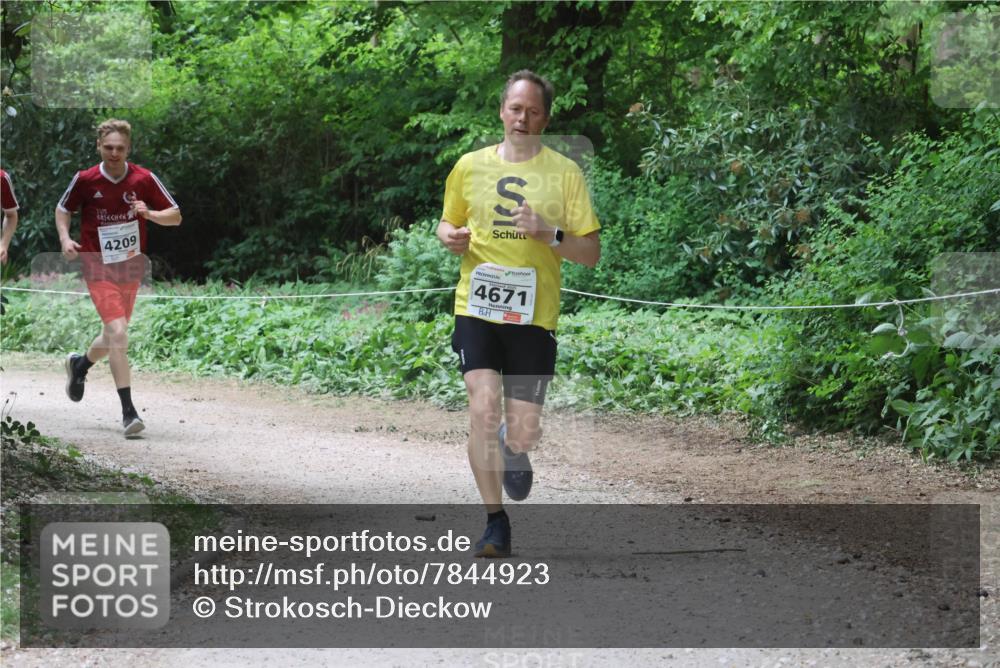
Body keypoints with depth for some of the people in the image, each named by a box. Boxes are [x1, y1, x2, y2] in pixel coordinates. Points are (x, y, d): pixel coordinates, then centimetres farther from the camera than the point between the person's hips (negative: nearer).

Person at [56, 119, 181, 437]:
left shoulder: (144, 179, -5)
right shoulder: (85, 180, -7)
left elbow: (175, 216, 0)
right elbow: (62, 210, 11)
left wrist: (149, 213, -20)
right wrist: (65, 238, -7)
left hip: (131, 267, 4)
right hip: (98, 268, -4)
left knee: (114, 338, 16)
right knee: (118, 333, -19)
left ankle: (80, 364, 50)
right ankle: (128, 411, -17)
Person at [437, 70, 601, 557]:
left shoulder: (563, 172, 2)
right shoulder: (471, 166, 8)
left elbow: (591, 253, 1)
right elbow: (448, 224, 23)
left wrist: (549, 233, -17)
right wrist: (451, 238, 0)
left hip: (534, 316, -1)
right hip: (477, 309, 1)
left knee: (523, 435, -2)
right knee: (483, 409, -19)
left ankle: (512, 447, 38)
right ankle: (495, 522, -6)